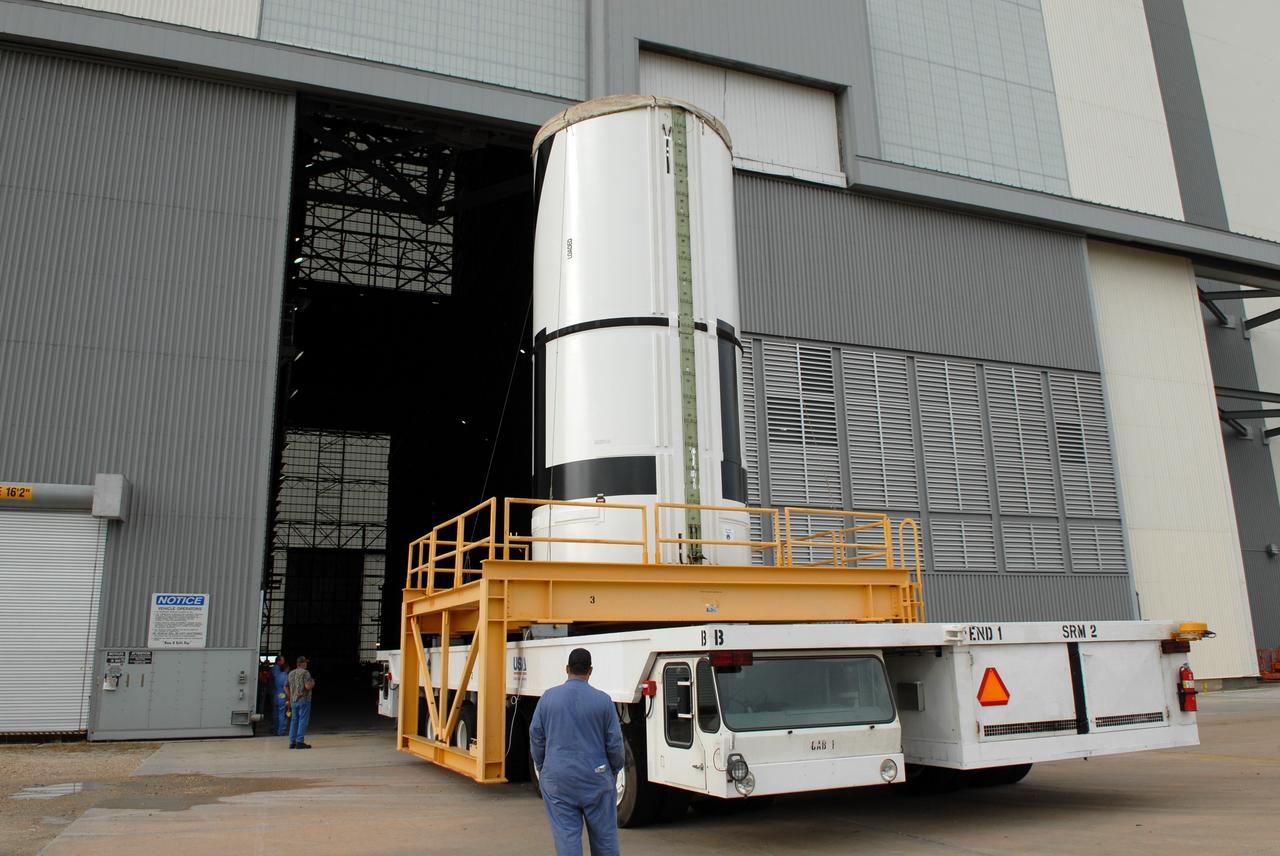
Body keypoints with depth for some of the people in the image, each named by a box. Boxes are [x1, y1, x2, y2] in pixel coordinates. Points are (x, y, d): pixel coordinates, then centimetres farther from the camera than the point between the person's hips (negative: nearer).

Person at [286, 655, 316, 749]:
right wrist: (312, 683, 1)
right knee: (303, 720, -5)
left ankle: (292, 742, 10)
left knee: (294, 720, 10)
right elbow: (308, 686, -20)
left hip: (294, 700, 7)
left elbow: (286, 687, 19)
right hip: (304, 699, -7)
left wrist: (289, 698, 27)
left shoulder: (291, 673, 13)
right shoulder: (305, 673, -11)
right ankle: (300, 742, -8)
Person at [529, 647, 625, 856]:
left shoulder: (548, 697, -1)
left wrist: (541, 769, 18)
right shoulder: (602, 700, -6)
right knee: (604, 835, 12)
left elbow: (536, 737, 5)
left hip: (558, 779, 1)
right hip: (595, 779, -1)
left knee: (566, 835, 4)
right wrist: (615, 769, 15)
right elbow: (614, 742, -2)